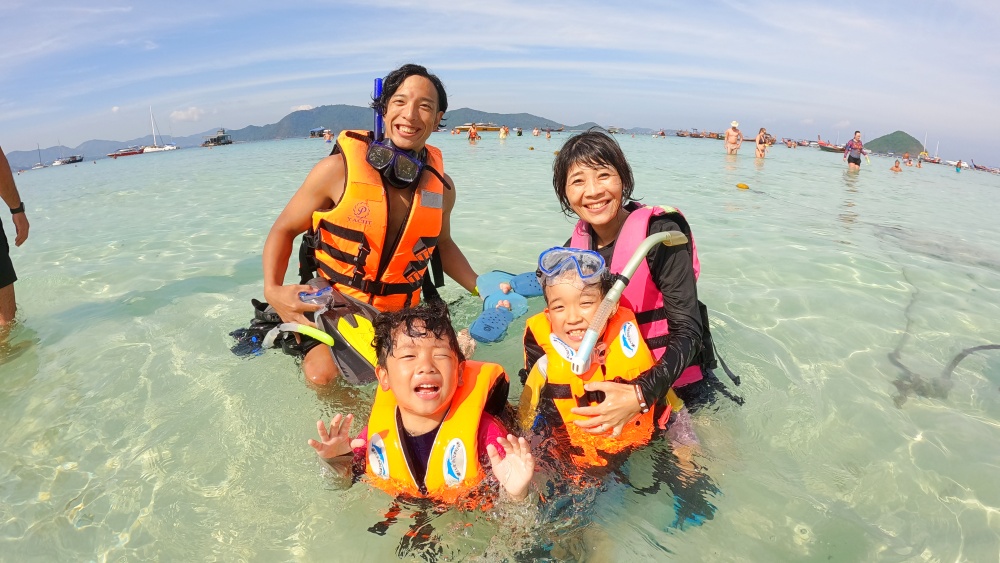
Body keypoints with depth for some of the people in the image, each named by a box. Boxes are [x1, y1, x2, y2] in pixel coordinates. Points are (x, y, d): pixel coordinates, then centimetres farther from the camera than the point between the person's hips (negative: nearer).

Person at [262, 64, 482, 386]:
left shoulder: (441, 186, -4)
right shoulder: (338, 169, -17)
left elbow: (442, 244, 14)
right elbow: (284, 230, -6)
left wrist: (480, 287, 2)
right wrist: (273, 289, -23)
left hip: (399, 312, 4)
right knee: (322, 375, -24)